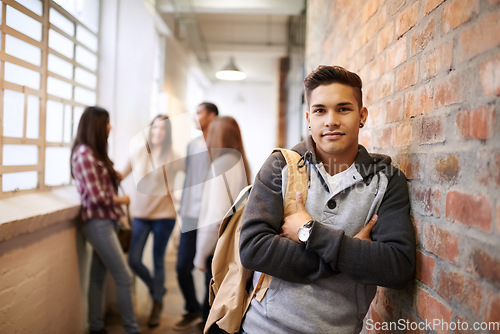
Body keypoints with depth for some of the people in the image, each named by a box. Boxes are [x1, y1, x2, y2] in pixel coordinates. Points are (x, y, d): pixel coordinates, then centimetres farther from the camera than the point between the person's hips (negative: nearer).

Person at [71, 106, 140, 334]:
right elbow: (97, 197, -20)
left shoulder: (94, 152, 12)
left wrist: (117, 177, -4)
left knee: (98, 276, 15)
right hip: (98, 223, -9)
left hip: (106, 221, 9)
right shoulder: (84, 154, -17)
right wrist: (121, 200, -6)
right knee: (124, 277, -3)